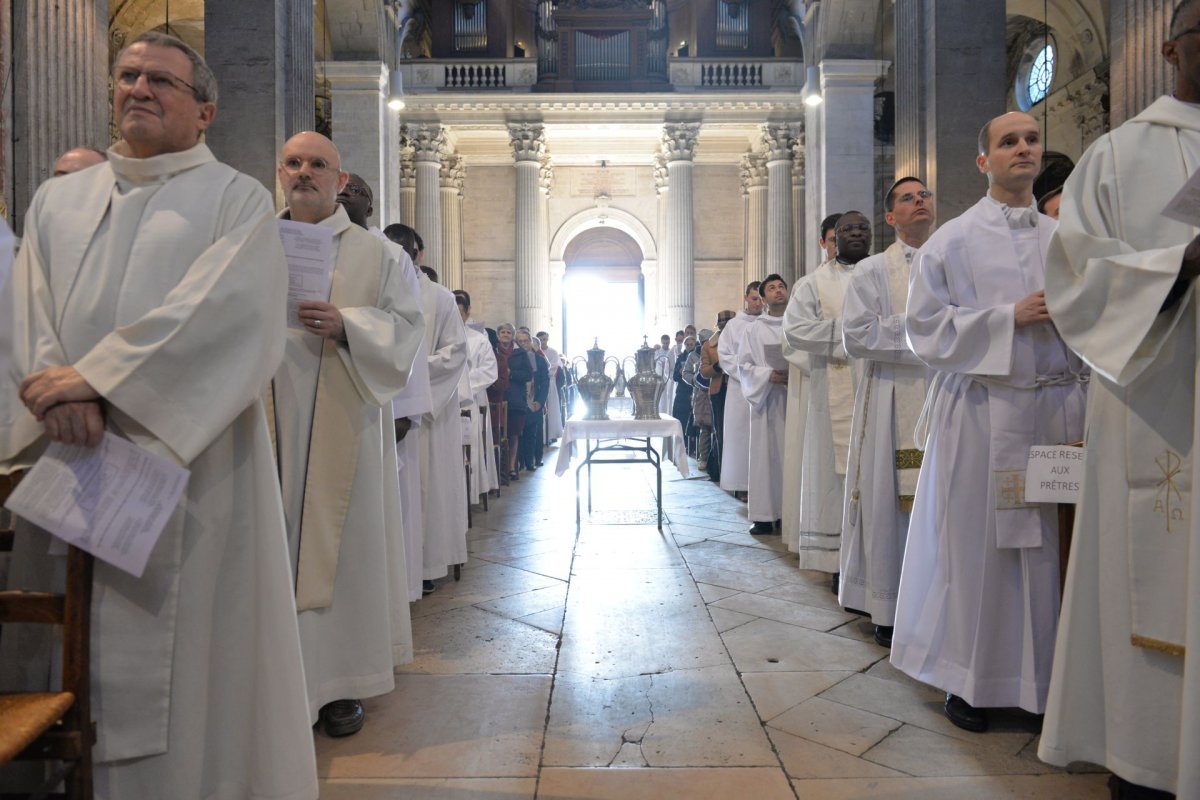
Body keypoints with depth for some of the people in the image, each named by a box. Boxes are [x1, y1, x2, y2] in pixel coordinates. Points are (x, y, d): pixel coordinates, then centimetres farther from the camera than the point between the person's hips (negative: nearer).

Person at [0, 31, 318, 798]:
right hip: (70, 458, 5)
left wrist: (96, 375, -15)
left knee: (186, 644, 0)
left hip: (189, 457, -4)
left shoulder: (238, 198, 4)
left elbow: (225, 308, -12)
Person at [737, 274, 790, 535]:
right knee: (767, 455, -3)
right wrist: (770, 375, -11)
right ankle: (765, 515, 0)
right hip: (766, 399, -1)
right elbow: (744, 366, 4)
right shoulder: (753, 330, 9)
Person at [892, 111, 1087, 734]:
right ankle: (968, 680, 16)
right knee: (976, 546, 1)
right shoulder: (953, 240, 3)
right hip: (982, 411, -3)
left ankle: (1044, 678, 22)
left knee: (1051, 546, 6)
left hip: (1057, 408, 4)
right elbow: (925, 326, -5)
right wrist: (1011, 316, -11)